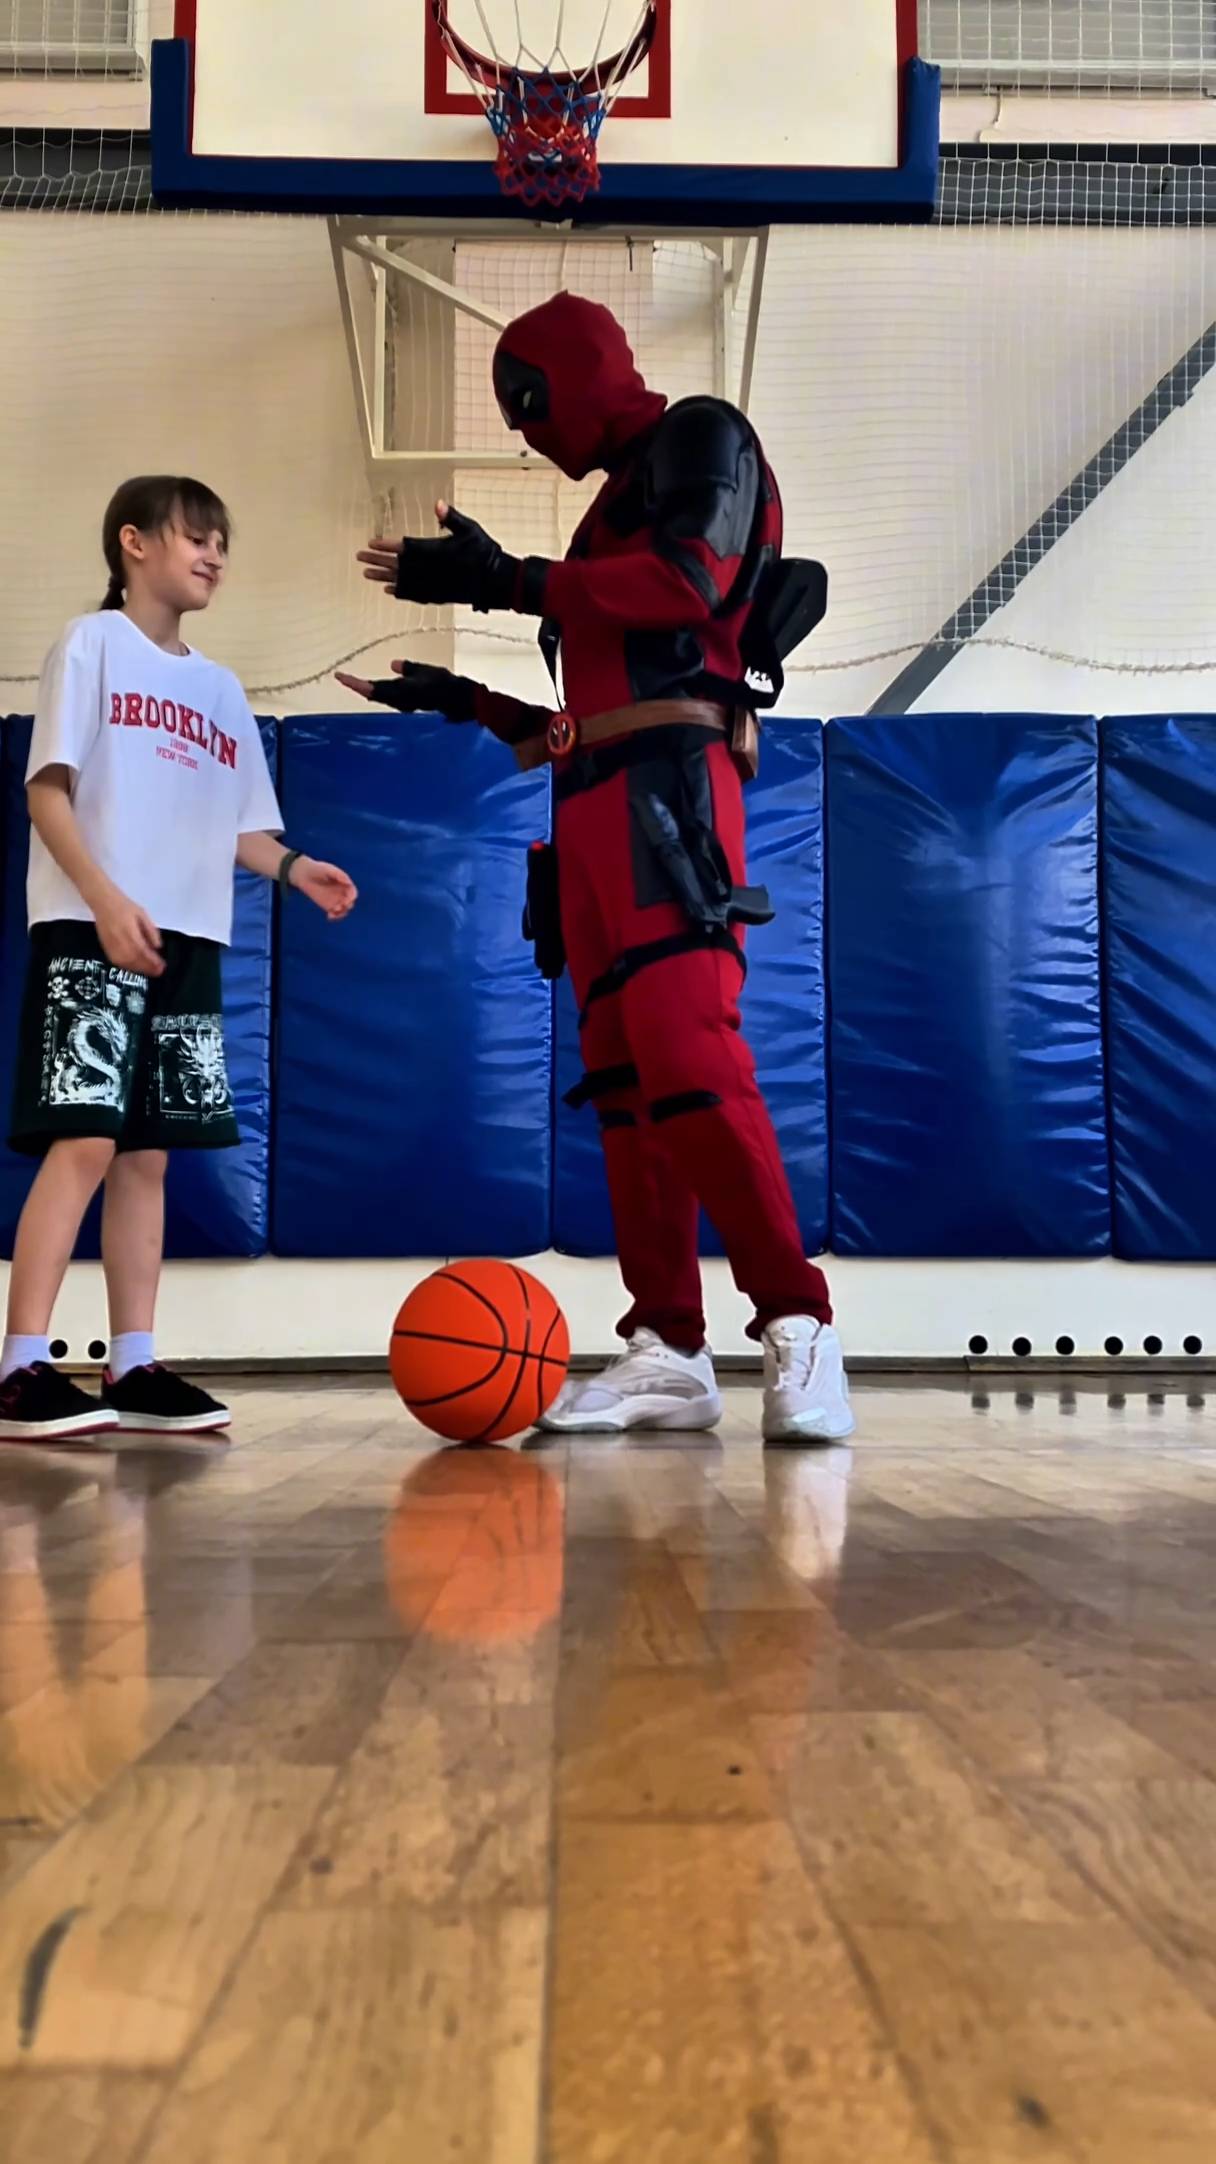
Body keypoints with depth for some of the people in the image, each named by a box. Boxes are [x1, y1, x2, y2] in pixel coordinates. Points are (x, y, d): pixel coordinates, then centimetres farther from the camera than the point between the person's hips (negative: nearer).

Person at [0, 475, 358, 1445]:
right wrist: (105, 897, -18)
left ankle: (135, 1367, 7)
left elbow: (237, 825, 19)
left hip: (190, 939, 6)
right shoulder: (92, 644, 4)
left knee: (149, 1153, 4)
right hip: (90, 930, -6)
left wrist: (292, 866, -2)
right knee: (84, 1141, -14)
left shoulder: (222, 689, 21)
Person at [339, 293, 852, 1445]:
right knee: (622, 1083, -1)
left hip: (664, 791, -8)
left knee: (689, 1058, -21)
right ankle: (667, 1352, -2)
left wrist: (510, 581, -10)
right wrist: (460, 700, 29)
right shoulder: (617, 505, 31)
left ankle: (797, 1330, -20)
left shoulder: (700, 436, 9)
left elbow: (691, 579, -14)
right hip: (595, 808, 9)